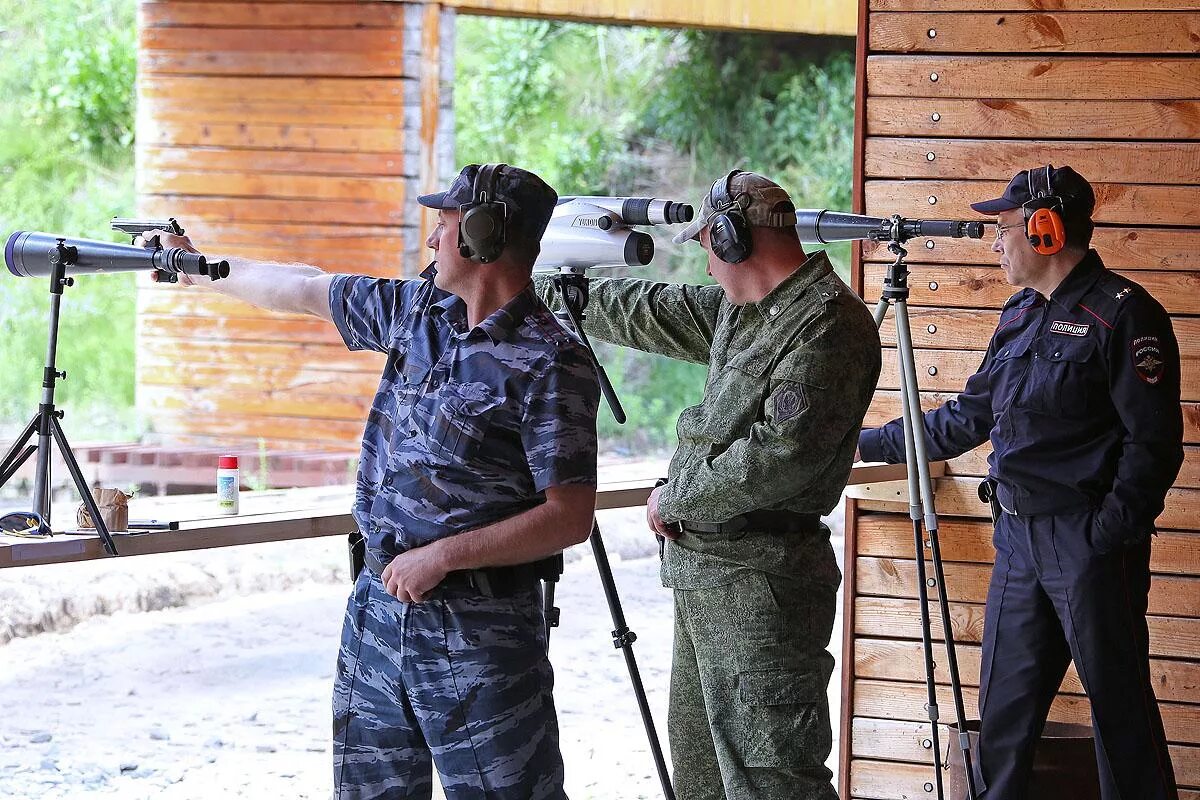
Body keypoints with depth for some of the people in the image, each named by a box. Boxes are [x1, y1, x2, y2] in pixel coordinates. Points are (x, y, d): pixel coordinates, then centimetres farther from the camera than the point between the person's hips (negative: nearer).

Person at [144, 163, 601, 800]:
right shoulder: (415, 310, 8)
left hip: (479, 632, -7)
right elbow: (305, 290, 24)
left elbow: (571, 518, -18)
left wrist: (443, 556, -20)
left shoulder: (550, 364, -14)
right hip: (379, 609, 8)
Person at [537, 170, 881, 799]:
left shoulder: (830, 323, -15)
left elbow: (781, 454, -23)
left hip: (760, 582, -10)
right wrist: (543, 292, 32)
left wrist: (674, 497, -11)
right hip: (702, 575, 10)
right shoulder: (740, 308, 15)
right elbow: (650, 312, 27)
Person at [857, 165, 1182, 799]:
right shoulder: (1020, 317, 16)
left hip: (1090, 541, -8)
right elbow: (968, 419, 24)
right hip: (1018, 535, 8)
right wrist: (872, 444, 24)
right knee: (1004, 705, 11)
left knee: (1119, 702, -2)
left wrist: (1109, 532, -19)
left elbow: (1153, 443, -15)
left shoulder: (1121, 313, -10)